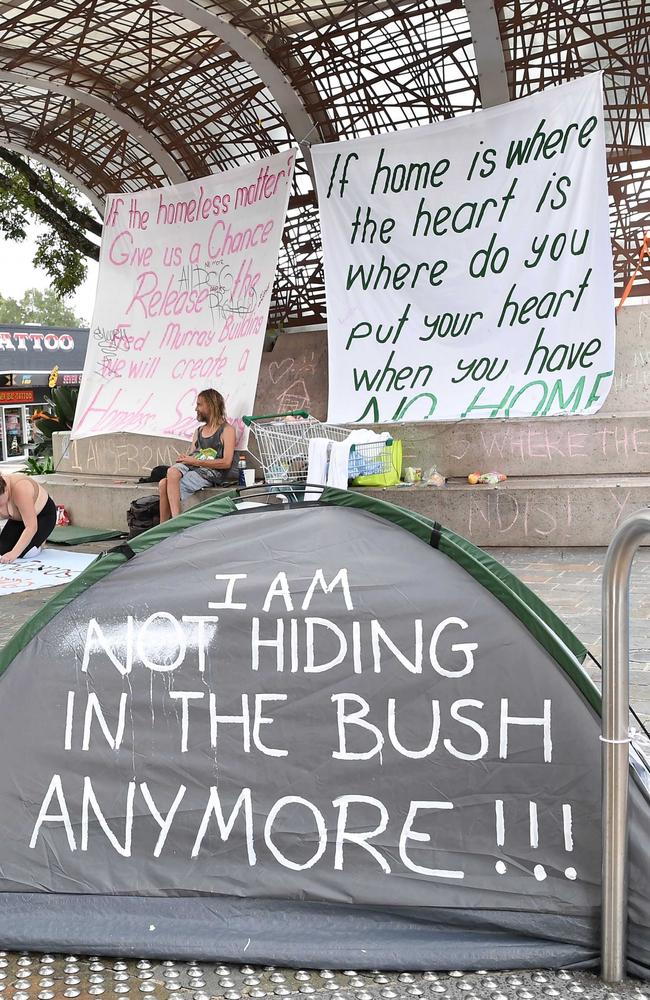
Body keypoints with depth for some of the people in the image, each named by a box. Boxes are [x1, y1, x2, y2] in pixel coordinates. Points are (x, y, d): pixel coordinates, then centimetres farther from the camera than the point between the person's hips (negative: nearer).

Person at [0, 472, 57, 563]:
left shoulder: (20, 490, -38)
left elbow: (31, 527, -39)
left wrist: (14, 553, -44)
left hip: (43, 515, -6)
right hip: (18, 518, 6)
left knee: (22, 552, -21)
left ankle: (40, 542, 8)